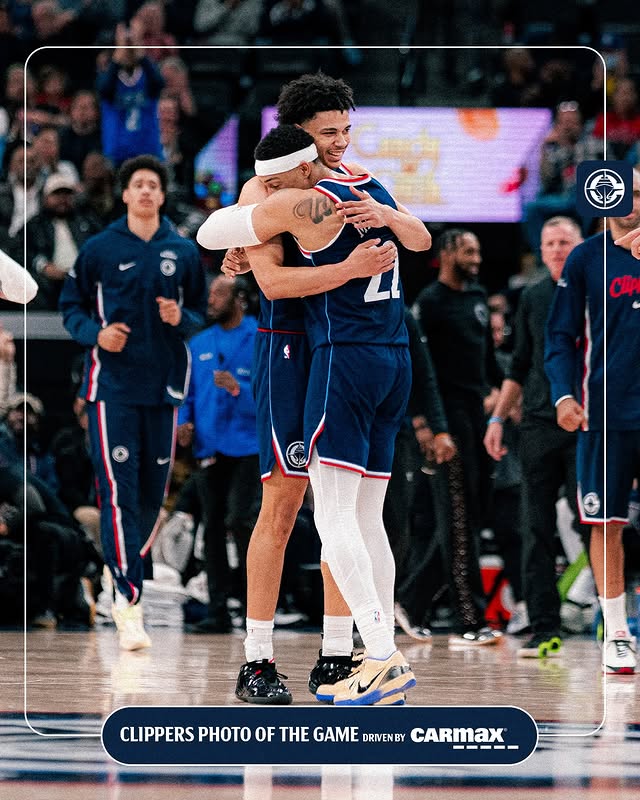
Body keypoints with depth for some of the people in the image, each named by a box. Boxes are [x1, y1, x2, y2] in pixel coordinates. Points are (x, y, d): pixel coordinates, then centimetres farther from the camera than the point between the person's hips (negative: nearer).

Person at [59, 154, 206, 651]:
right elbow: (71, 306, 7)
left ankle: (128, 569, 31)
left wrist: (182, 319, -8)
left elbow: (202, 312, 14)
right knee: (119, 493, -12)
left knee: (153, 492, 8)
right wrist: (95, 333, -12)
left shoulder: (184, 252, 8)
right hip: (112, 386, -3)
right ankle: (129, 602, -16)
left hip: (164, 386, 3)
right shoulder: (99, 249, 2)